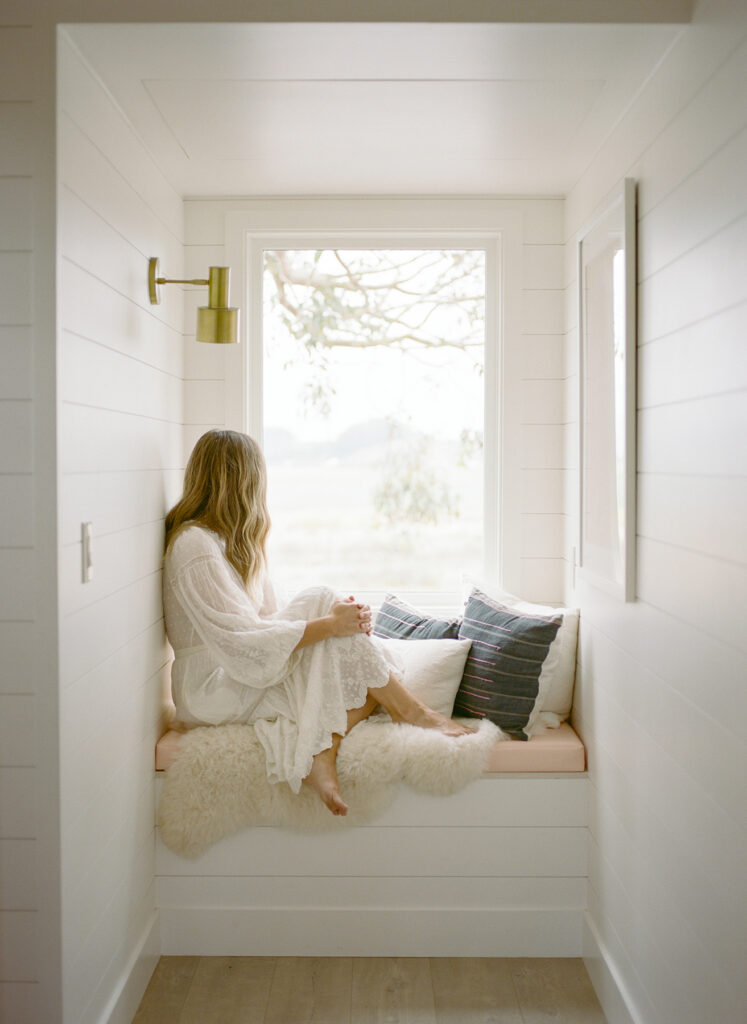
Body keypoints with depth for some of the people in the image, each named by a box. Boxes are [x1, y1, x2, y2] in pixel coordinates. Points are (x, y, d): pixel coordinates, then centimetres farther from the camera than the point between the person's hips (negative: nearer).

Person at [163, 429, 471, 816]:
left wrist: (345, 618, -9)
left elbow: (267, 619, 7)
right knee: (319, 599, -21)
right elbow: (244, 642, -26)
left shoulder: (232, 541, 14)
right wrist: (328, 623, -25)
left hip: (246, 677, 9)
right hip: (213, 690, -9)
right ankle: (413, 712, -13)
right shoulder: (196, 546, -17)